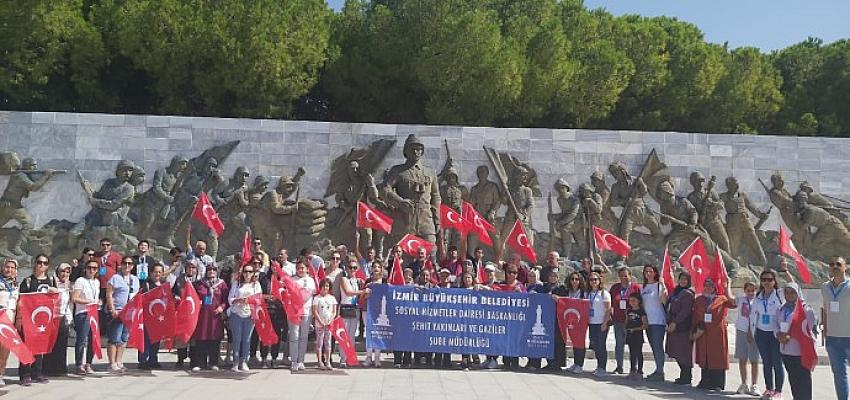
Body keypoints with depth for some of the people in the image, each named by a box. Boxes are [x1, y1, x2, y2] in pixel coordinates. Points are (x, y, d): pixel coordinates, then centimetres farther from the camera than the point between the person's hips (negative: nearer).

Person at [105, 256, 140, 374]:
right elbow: (109, 295, -7)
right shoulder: (115, 278, -2)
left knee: (124, 338, 8)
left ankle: (119, 362, 14)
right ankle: (112, 364, -4)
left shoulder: (135, 279, 17)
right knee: (115, 339, -7)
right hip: (117, 312, -6)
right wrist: (112, 310, -15)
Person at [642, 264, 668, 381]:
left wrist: (663, 287, -29)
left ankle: (660, 372, -8)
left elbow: (664, 301, -18)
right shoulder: (643, 287, 15)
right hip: (648, 321, 7)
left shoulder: (659, 285, -5)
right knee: (653, 347, 11)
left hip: (658, 321, -7)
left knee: (658, 346, -10)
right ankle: (658, 370, 18)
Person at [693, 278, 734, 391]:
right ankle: (705, 382, 18)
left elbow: (733, 303, -20)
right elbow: (694, 317, 12)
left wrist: (727, 286, -20)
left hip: (717, 333, -3)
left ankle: (717, 383, 8)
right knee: (704, 358, 8)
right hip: (702, 334, 3)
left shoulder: (722, 299, 0)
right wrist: (695, 330, 1)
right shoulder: (698, 300, 11)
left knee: (717, 358, 0)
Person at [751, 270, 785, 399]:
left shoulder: (779, 296, -8)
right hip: (761, 333, 5)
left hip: (775, 334, -5)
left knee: (777, 363, -1)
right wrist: (753, 331, 10)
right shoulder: (758, 296, 8)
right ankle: (768, 389, 21)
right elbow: (753, 314, 14)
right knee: (766, 362, 11)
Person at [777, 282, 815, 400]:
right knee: (792, 378, 15)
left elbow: (809, 330, -10)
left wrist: (790, 336, -16)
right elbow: (777, 327, 19)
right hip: (786, 350, 6)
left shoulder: (806, 309, -7)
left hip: (801, 351, -6)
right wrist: (779, 335, -4)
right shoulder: (781, 310, 13)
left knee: (803, 378, -4)